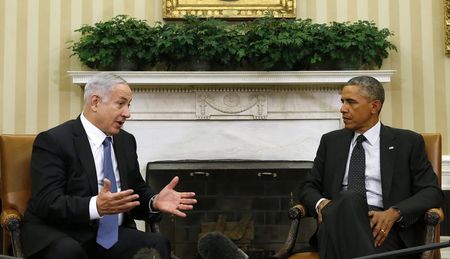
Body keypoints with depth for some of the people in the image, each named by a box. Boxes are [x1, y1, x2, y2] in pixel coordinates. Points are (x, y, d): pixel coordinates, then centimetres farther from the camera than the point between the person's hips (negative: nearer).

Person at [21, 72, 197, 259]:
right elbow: (47, 202, -17)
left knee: (158, 244, -23)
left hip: (113, 234, 4)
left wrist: (154, 201, -9)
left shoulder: (126, 141, 12)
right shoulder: (53, 141, -8)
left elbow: (137, 192, 15)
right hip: (62, 235, -4)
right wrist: (96, 206, -33)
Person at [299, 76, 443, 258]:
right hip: (337, 219, 2)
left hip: (383, 228, -2)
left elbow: (432, 192, 5)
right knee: (349, 198, -35)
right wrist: (321, 204, -6)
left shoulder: (408, 142, 12)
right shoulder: (330, 141, 20)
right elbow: (308, 188, 19)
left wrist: (394, 213, -14)